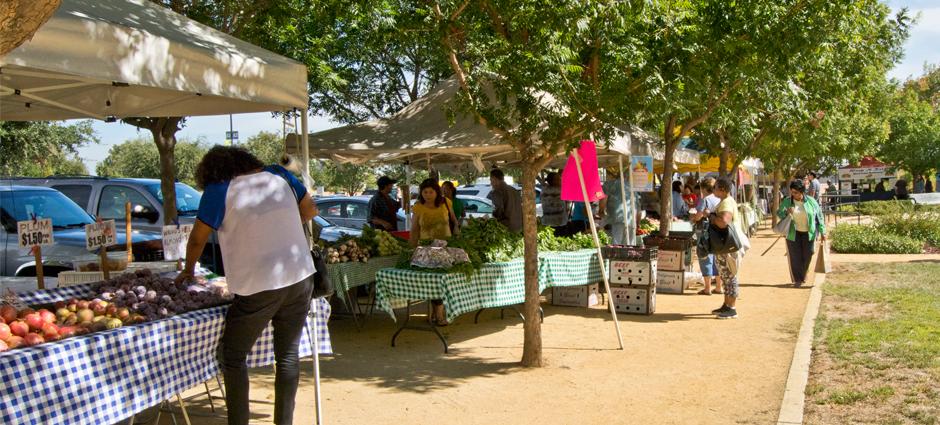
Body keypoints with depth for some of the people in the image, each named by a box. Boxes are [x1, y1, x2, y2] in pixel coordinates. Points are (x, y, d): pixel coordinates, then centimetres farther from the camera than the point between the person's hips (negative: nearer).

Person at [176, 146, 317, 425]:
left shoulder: (219, 190, -3)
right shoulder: (279, 176, 8)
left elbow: (197, 239, 5)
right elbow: (310, 210, 17)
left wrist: (187, 272, 21)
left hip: (258, 285, -5)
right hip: (301, 278, 5)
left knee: (234, 357, 11)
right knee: (288, 355, 14)